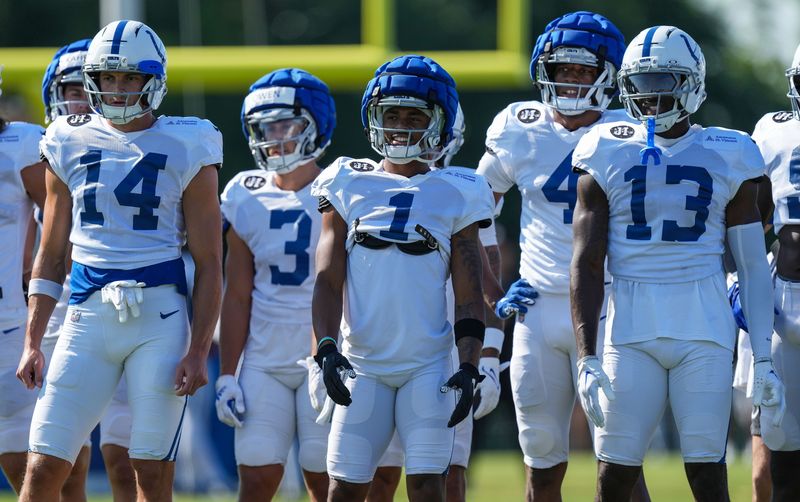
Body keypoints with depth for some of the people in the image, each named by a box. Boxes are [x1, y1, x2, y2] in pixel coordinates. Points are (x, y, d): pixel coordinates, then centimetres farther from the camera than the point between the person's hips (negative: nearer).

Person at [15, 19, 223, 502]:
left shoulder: (185, 150, 1)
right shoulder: (70, 146, 10)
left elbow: (209, 264, 1)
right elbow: (51, 255, 16)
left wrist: (199, 351, -6)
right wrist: (33, 343, 10)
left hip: (160, 317, -3)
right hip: (88, 316, 3)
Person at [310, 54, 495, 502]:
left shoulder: (454, 195, 6)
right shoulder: (349, 185, 9)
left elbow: (470, 296, 4)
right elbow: (328, 278, 5)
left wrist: (470, 367, -7)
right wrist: (326, 346, -10)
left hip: (429, 368, -1)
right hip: (363, 365, 1)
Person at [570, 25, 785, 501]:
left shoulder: (727, 158, 6)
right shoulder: (608, 156, 5)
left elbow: (753, 266, 7)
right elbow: (586, 266, 3)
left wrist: (764, 359, 1)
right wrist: (587, 359, -5)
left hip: (706, 333, 0)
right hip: (631, 332, 0)